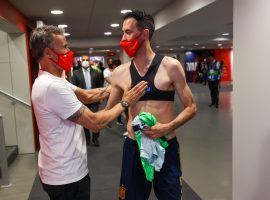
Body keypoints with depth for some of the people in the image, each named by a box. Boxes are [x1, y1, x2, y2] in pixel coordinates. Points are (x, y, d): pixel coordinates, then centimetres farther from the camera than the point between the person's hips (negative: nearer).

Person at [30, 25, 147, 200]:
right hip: (66, 176, -10)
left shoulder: (52, 81, 6)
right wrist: (124, 103, -14)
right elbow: (95, 123, -26)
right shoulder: (52, 86, -27)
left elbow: (87, 96, 6)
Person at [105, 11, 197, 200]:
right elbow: (107, 111, 10)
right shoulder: (120, 73, 0)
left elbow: (191, 107, -4)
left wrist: (168, 127, -17)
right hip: (134, 147, 2)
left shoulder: (170, 66, -7)